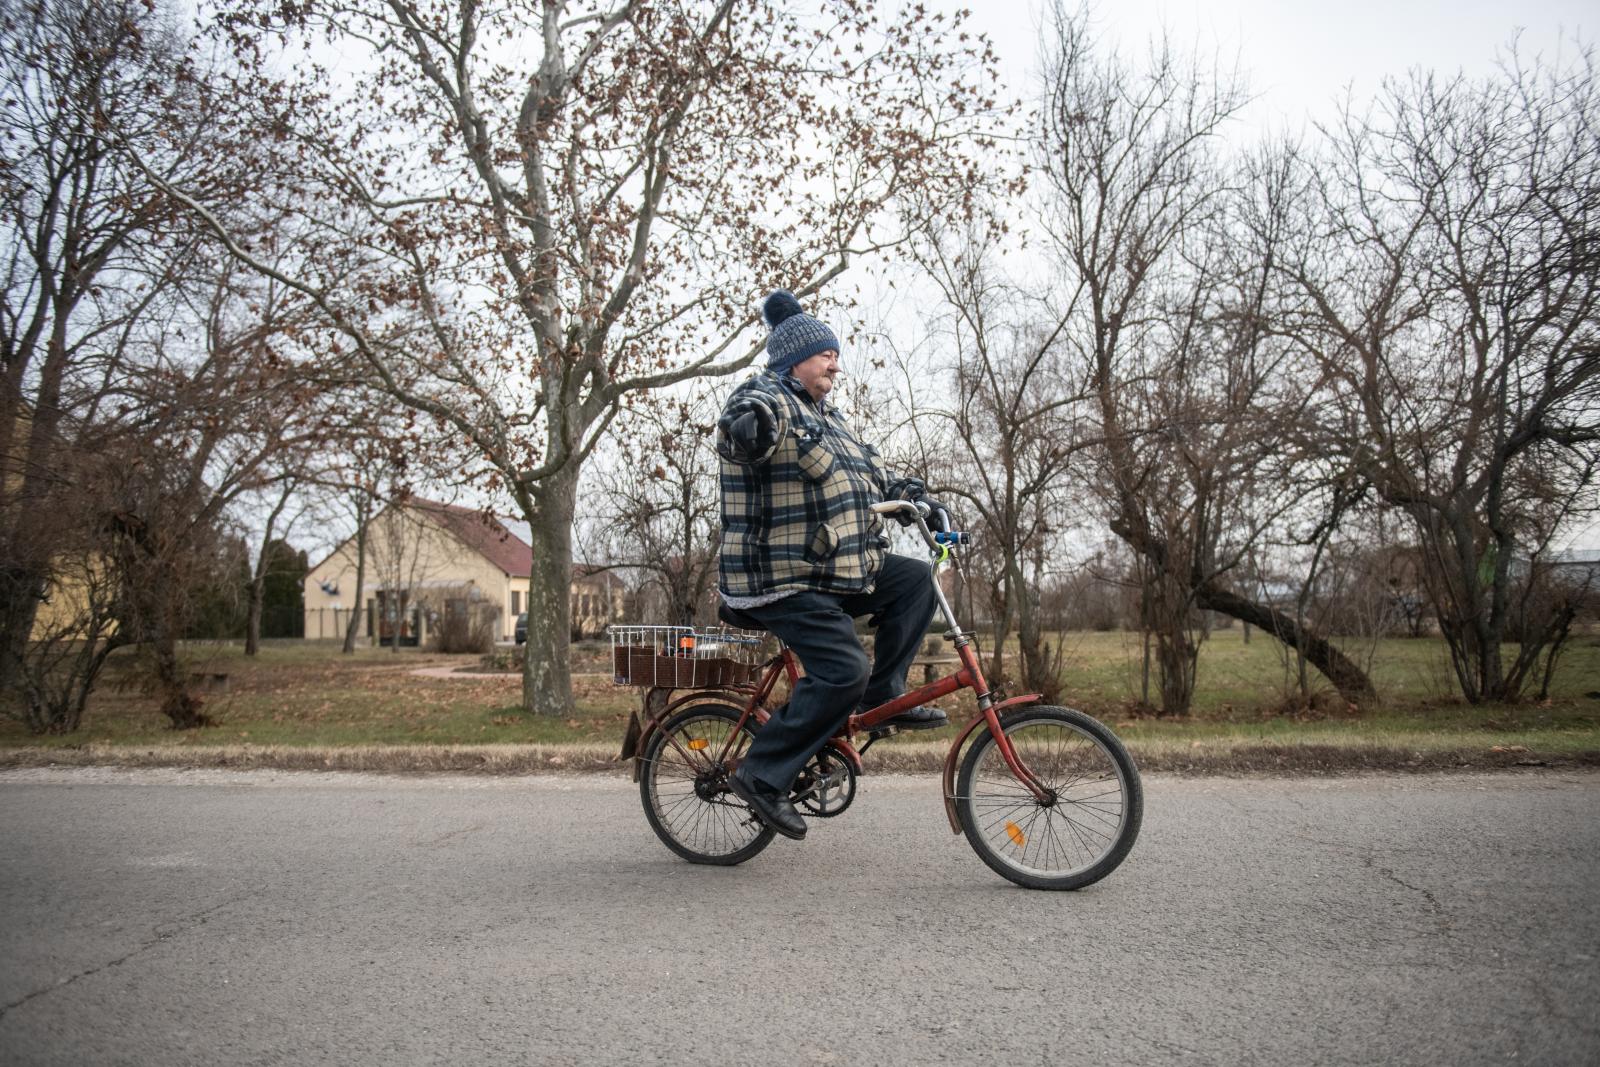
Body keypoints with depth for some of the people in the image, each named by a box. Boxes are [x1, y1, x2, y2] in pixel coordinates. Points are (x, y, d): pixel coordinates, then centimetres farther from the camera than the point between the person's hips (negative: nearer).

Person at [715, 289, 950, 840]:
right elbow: (749, 420, -35)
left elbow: (869, 473, 29)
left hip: (837, 569, 10)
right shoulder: (768, 397, -11)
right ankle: (761, 775, -7)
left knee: (914, 579, 3)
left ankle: (883, 695, 9)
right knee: (844, 670, -18)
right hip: (782, 578, -9)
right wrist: (747, 424, -57)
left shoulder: (827, 416, 20)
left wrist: (913, 494, 15)